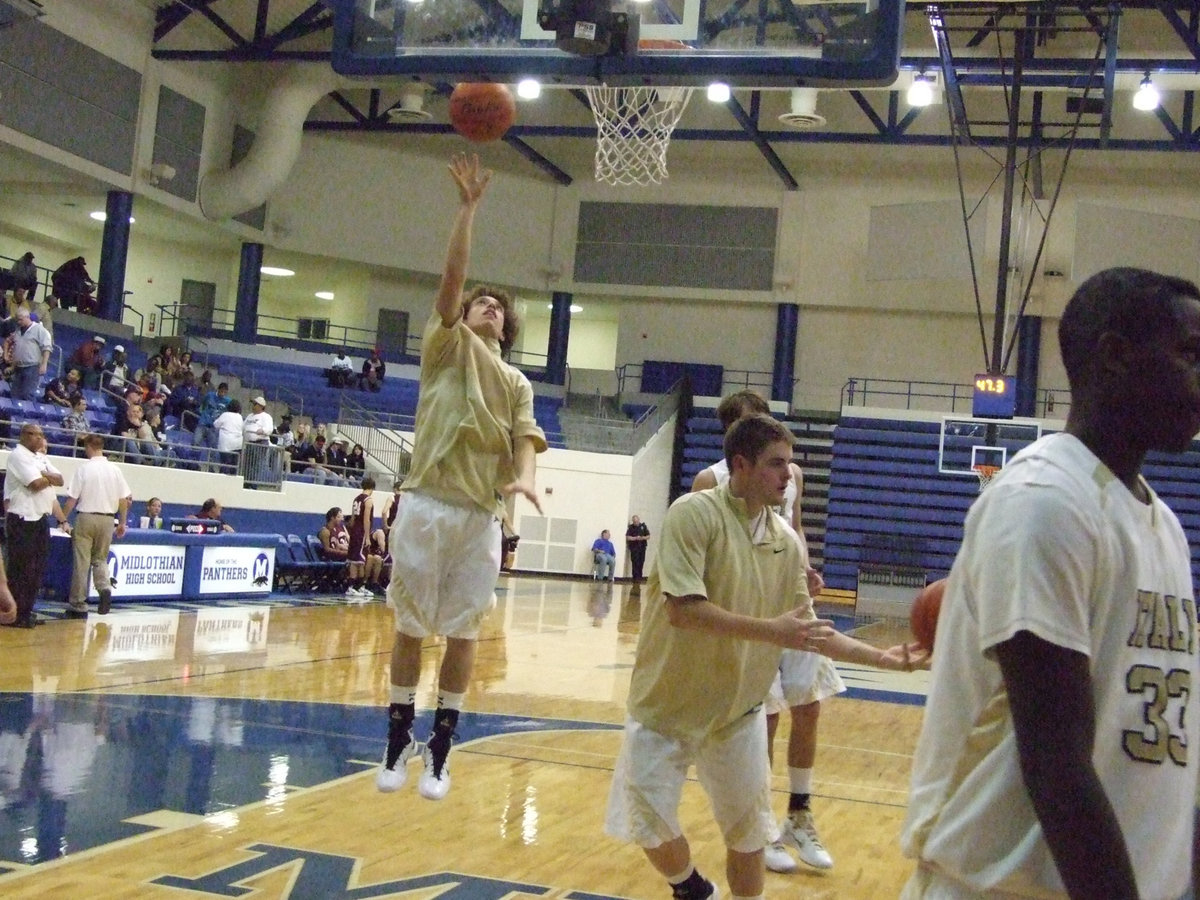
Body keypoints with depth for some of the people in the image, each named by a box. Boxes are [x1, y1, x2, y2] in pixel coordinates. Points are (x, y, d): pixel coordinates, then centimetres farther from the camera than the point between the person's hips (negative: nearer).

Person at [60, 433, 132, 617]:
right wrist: (122, 523, 13)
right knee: (100, 559, 17)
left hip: (86, 517, -3)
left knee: (82, 562, 4)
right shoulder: (115, 469, 1)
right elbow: (125, 499, 3)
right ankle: (105, 588, -10)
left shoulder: (83, 469, -8)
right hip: (107, 519, 3)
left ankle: (78, 604, 8)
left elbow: (71, 500, -9)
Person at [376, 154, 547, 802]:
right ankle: (399, 735, 17)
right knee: (410, 626, 4)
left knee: (463, 633, 4)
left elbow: (525, 437, 1)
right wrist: (467, 207, -12)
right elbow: (451, 280, -6)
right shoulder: (448, 347, 8)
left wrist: (523, 476, -21)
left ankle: (440, 746, 14)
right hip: (427, 505, -2)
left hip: (481, 517, 3)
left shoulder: (517, 383, 16)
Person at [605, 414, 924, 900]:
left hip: (738, 711, 5)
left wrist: (883, 657, -2)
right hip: (665, 705, -4)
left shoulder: (787, 541, 0)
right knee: (652, 828, -1)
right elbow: (683, 609, -28)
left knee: (748, 834, 8)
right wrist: (770, 630, -31)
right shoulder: (694, 513, -18)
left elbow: (807, 629, 6)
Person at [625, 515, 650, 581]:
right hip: (634, 547, -3)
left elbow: (648, 536, 11)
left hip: (642, 547, 3)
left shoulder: (643, 526, 10)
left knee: (641, 562, 1)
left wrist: (643, 538, -10)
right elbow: (628, 537, -6)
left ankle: (639, 576, 11)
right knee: (635, 562, -11)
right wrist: (636, 538, -18)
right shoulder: (631, 527, 2)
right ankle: (636, 577, -10)